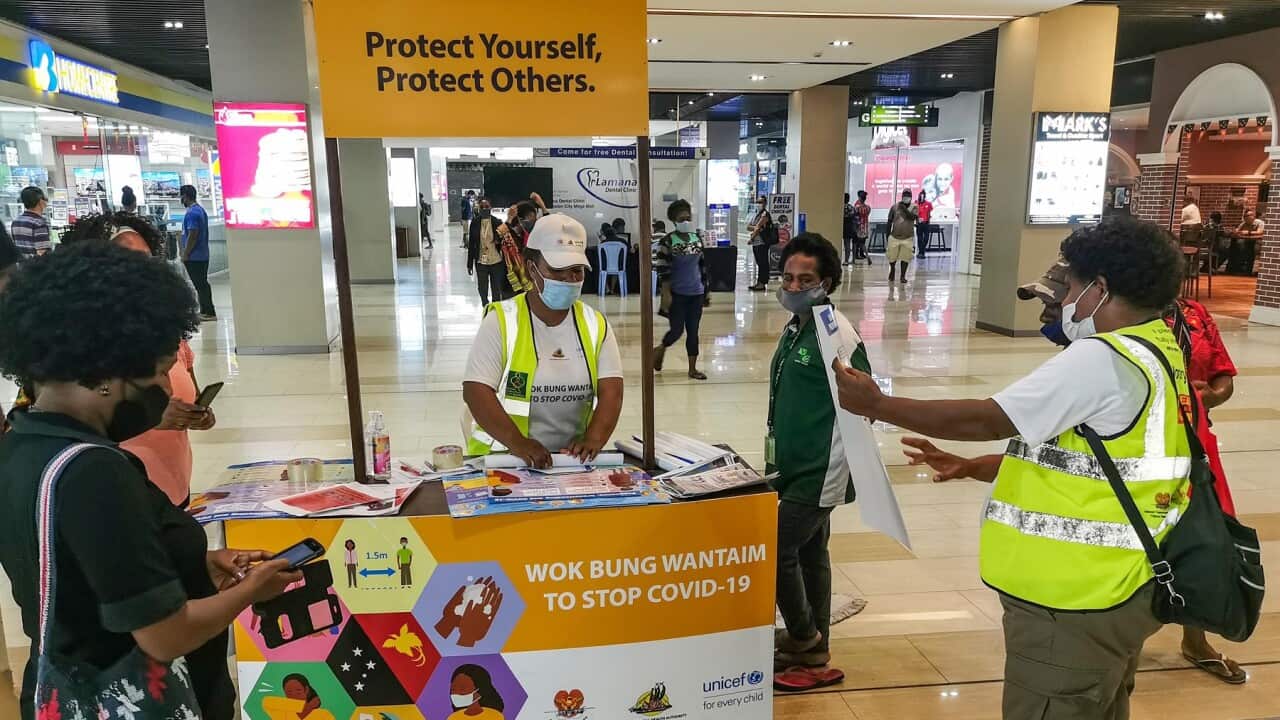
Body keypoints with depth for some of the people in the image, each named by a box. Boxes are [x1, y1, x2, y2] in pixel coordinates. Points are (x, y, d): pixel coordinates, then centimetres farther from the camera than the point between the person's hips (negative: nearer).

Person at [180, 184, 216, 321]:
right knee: (203, 283, 13)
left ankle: (208, 313, -4)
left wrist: (185, 254, -16)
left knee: (200, 285, -6)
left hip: (194, 257, -10)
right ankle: (206, 311, 19)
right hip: (203, 255, 10)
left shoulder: (192, 213, -16)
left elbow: (192, 235, -21)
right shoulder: (201, 210, 15)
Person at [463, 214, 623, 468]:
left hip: (574, 457, 3)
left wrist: (594, 439, -19)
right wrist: (518, 442, -23)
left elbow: (611, 391, -1)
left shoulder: (596, 325, 8)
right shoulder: (501, 321, -2)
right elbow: (475, 391, -10)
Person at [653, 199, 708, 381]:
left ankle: (693, 368, 17)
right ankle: (661, 349, 29)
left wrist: (706, 290, 13)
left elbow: (702, 265, 12)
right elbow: (663, 270, -12)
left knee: (693, 331, 8)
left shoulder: (698, 238, 4)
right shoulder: (667, 242, -11)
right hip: (677, 294, -4)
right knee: (677, 330, -2)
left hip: (696, 293, 4)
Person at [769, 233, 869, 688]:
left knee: (776, 549, -4)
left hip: (819, 473, -9)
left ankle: (803, 638, 18)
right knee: (809, 552, 16)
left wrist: (835, 480, -19)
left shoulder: (837, 334, -19)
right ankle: (815, 647, 30)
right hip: (795, 466, 9)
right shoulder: (795, 327, 8)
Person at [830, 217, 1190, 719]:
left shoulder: (1101, 359, -22)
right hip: (1115, 588, 10)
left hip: (1075, 599, -10)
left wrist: (875, 405, -11)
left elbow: (987, 420, -20)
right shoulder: (1159, 357, 10)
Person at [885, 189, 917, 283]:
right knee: (892, 257, 7)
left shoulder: (914, 207, 1)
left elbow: (913, 217, -19)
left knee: (905, 257, -1)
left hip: (907, 238, -1)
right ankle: (892, 271, 33)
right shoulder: (894, 207, 3)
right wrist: (888, 234, 7)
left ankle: (903, 276, 10)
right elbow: (890, 221, 8)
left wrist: (904, 208, -20)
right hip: (894, 236, 1)